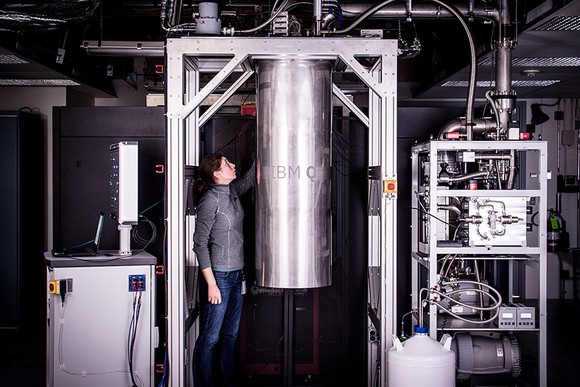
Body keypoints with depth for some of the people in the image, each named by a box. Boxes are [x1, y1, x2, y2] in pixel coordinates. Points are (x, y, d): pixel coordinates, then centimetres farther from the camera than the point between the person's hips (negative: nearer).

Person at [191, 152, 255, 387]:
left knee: (231, 335, 15)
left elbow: (250, 178, 23)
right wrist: (211, 284, -18)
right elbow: (200, 243, -16)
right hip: (218, 275, -8)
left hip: (236, 275, 8)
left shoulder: (232, 192, 7)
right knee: (210, 338, 0)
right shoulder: (210, 199, -14)